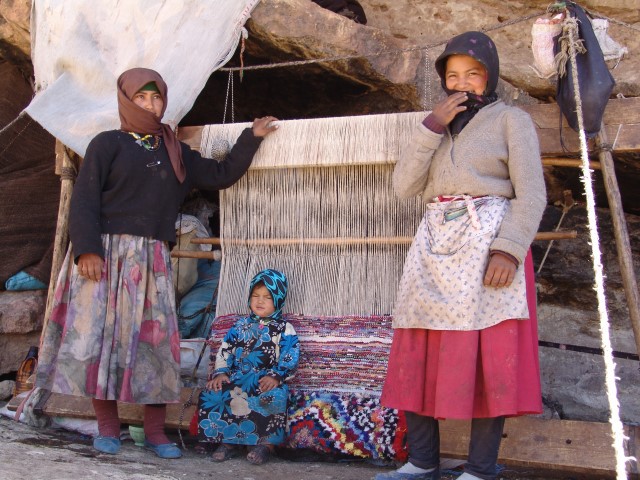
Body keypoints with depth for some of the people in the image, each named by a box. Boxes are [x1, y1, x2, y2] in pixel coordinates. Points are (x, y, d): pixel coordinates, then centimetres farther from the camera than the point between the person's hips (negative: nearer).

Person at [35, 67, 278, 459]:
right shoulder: (107, 144, 5)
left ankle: (155, 432, 5)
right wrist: (86, 248, -17)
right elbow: (84, 200, -4)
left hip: (151, 260, 3)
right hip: (105, 254, -3)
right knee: (100, 333, -5)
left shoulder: (175, 153, 18)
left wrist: (251, 139, 19)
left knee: (156, 339, -1)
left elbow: (222, 176, 22)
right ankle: (108, 427, 5)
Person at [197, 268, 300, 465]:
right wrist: (220, 373, -1)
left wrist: (275, 376, -20)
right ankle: (228, 440, -11)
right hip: (238, 376, 4)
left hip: (267, 379, -4)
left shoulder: (284, 329, 6)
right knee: (211, 395, -22)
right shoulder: (241, 326, 18)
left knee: (274, 397, -38)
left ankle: (266, 443, -20)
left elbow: (290, 357, -5)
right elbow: (225, 351, 15)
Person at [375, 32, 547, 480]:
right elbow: (405, 185, 7)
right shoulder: (439, 129, 21)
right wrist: (433, 125, -2)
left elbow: (532, 193, -5)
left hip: (486, 242, -5)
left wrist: (509, 249, -19)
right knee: (418, 355, 0)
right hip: (435, 245, 5)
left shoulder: (511, 119, 6)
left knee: (486, 356, -8)